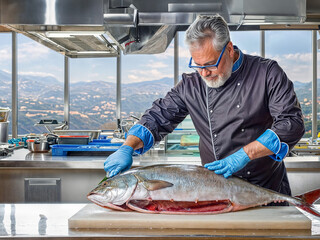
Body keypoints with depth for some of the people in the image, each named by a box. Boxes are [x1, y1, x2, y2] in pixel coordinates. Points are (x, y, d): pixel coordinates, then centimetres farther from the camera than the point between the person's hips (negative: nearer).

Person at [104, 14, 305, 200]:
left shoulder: (266, 73, -5)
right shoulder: (191, 85, 4)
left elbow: (292, 123, -11)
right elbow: (157, 117, 11)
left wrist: (245, 154, -20)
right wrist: (127, 148, -6)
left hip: (268, 189, -1)